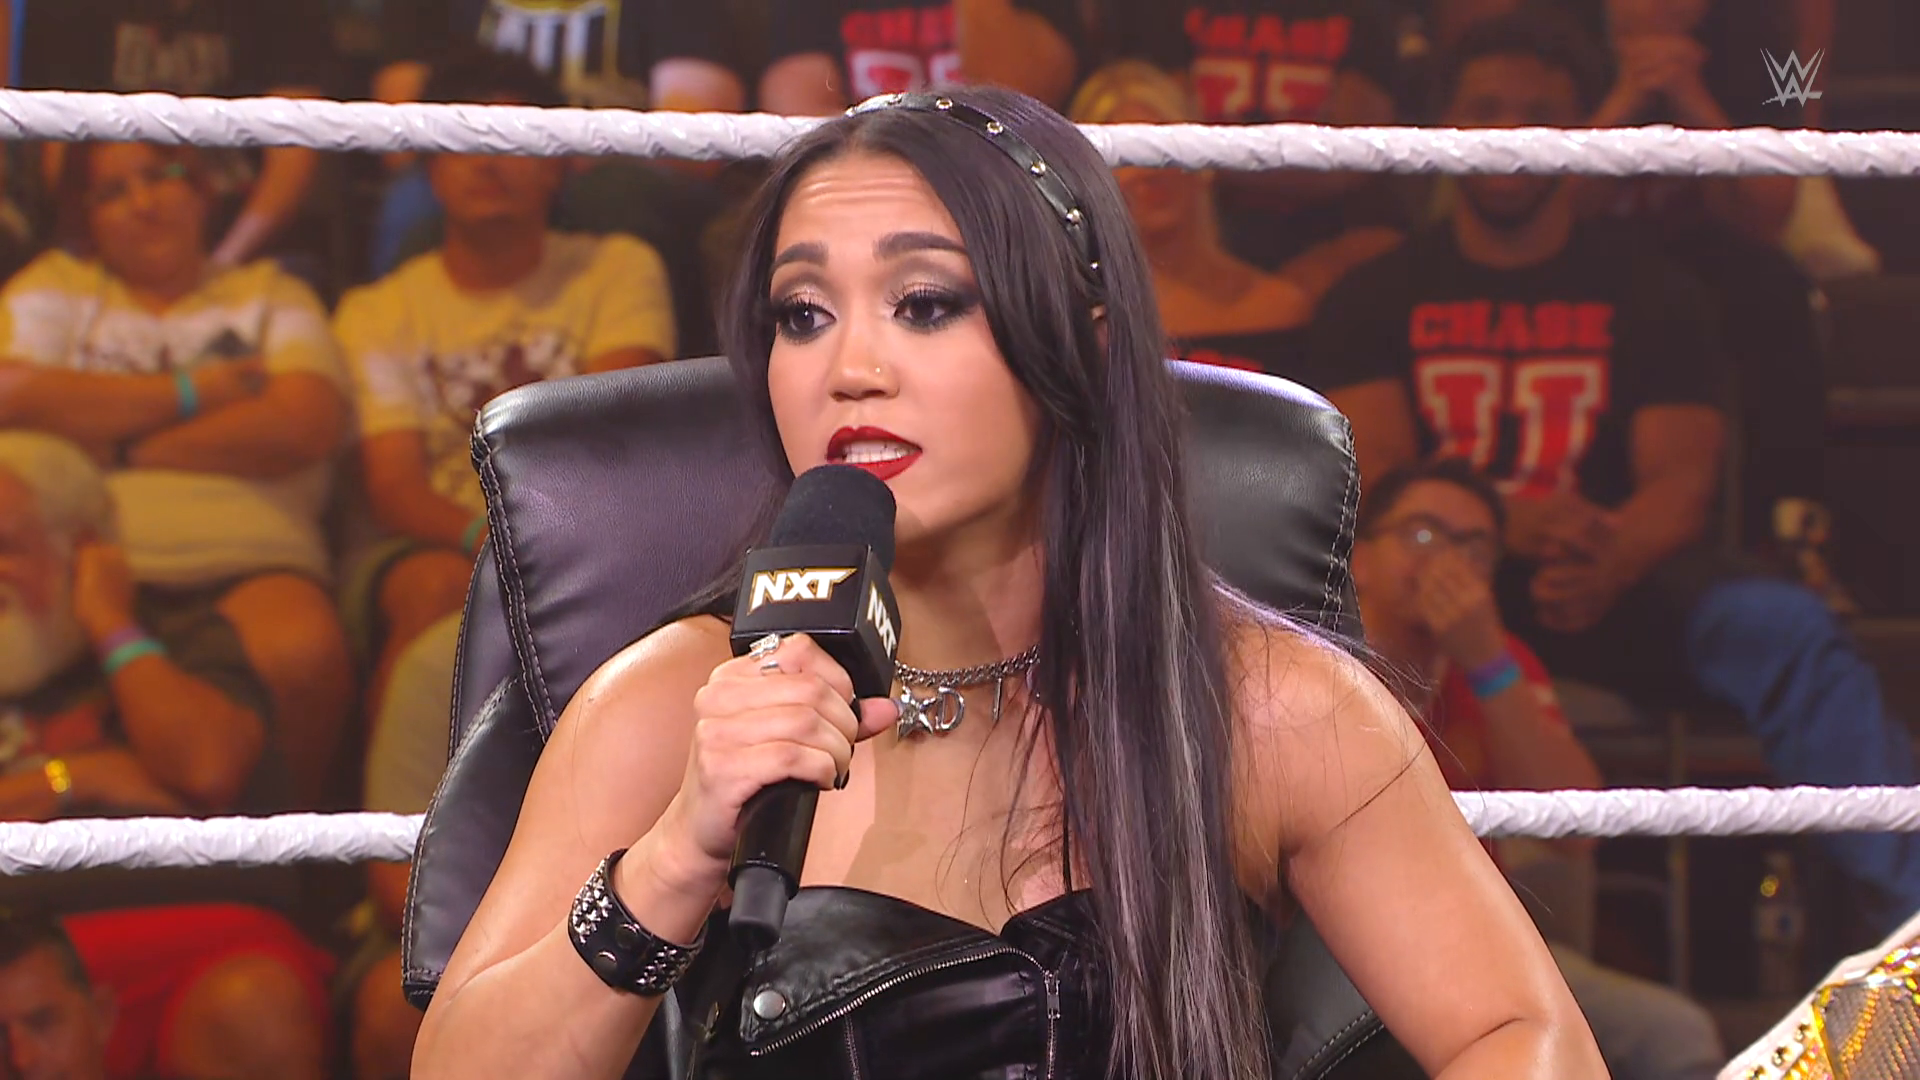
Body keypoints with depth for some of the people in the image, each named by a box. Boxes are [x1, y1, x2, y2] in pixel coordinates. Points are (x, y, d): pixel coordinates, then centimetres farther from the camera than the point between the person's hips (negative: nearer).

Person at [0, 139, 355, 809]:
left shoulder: (270, 295, 24)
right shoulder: (54, 289, 25)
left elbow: (306, 425, 3)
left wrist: (120, 446, 3)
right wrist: (196, 392, 5)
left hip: (245, 559, 0)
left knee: (302, 654, -38)